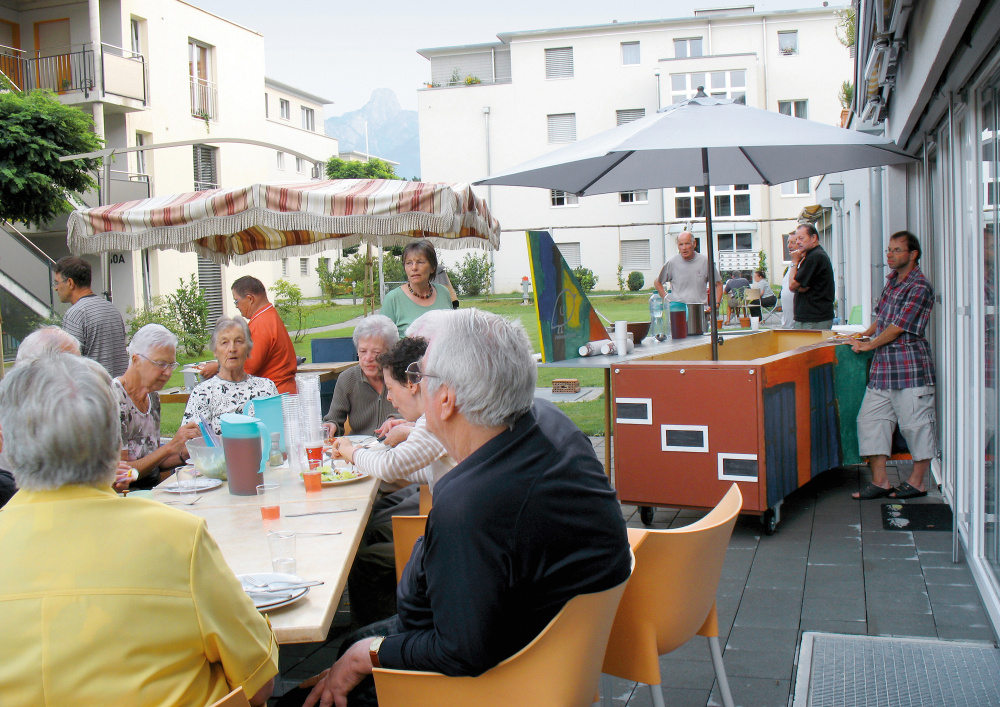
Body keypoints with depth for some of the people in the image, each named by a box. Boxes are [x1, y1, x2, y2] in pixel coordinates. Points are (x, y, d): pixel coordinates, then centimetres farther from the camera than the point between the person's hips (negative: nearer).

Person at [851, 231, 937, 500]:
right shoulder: (892, 279, 14)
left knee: (916, 425, 1)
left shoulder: (920, 287, -12)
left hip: (910, 369, -8)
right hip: (882, 367, 8)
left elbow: (899, 327, -15)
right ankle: (879, 481, 9)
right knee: (871, 420, 5)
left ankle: (917, 482, 12)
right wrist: (864, 334, 17)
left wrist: (869, 344, -7)